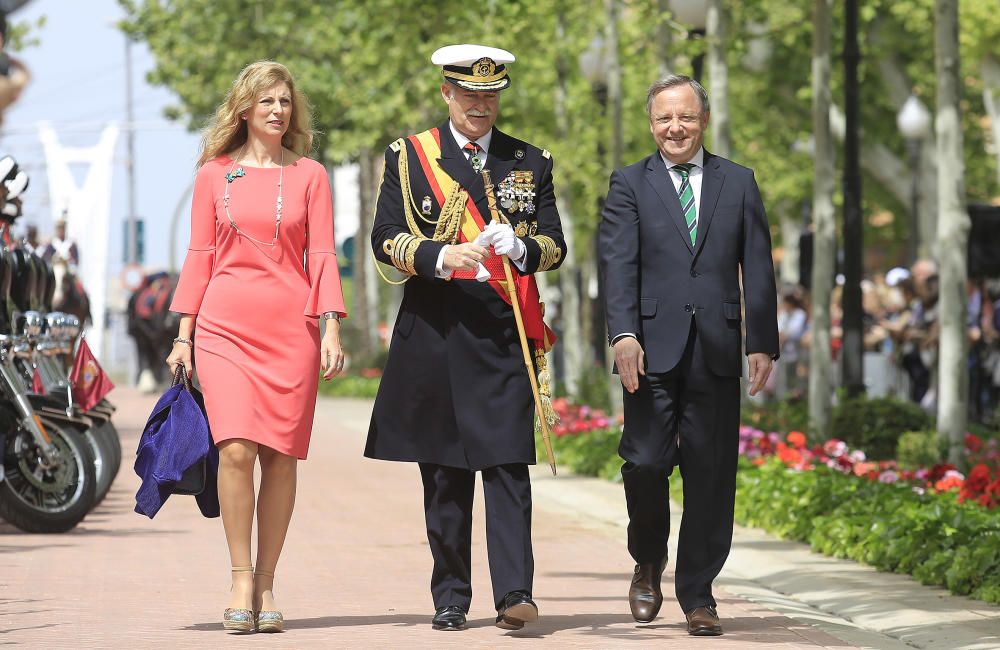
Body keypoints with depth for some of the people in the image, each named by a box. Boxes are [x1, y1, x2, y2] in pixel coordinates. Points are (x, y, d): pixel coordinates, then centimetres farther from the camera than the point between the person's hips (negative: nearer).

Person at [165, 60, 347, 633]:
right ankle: (241, 581, -6)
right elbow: (200, 257, 10)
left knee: (281, 455, -1)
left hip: (292, 326, 1)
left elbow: (323, 255, 4)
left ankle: (266, 585, 8)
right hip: (226, 323, -1)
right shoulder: (214, 175, 9)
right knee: (236, 447, -15)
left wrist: (331, 328, -6)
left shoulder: (309, 175, 8)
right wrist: (184, 333, 5)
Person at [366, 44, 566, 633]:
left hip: (506, 331, 0)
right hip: (434, 329, 0)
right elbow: (386, 239, 1)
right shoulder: (408, 156, 8)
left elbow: (555, 245, 8)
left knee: (507, 462, -10)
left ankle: (514, 591, -16)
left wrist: (520, 247, -14)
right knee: (443, 470, 5)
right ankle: (451, 597, 12)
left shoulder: (530, 163, 11)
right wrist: (442, 256, -16)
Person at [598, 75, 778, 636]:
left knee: (711, 474, 2)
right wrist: (624, 334, -18)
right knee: (647, 461, -9)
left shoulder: (738, 183, 12)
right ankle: (649, 560, 19)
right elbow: (618, 264, -4)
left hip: (717, 351, 2)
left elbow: (758, 268, 9)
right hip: (654, 347, -1)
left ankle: (698, 595, 10)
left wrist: (764, 343, 2)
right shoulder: (630, 184, 7)